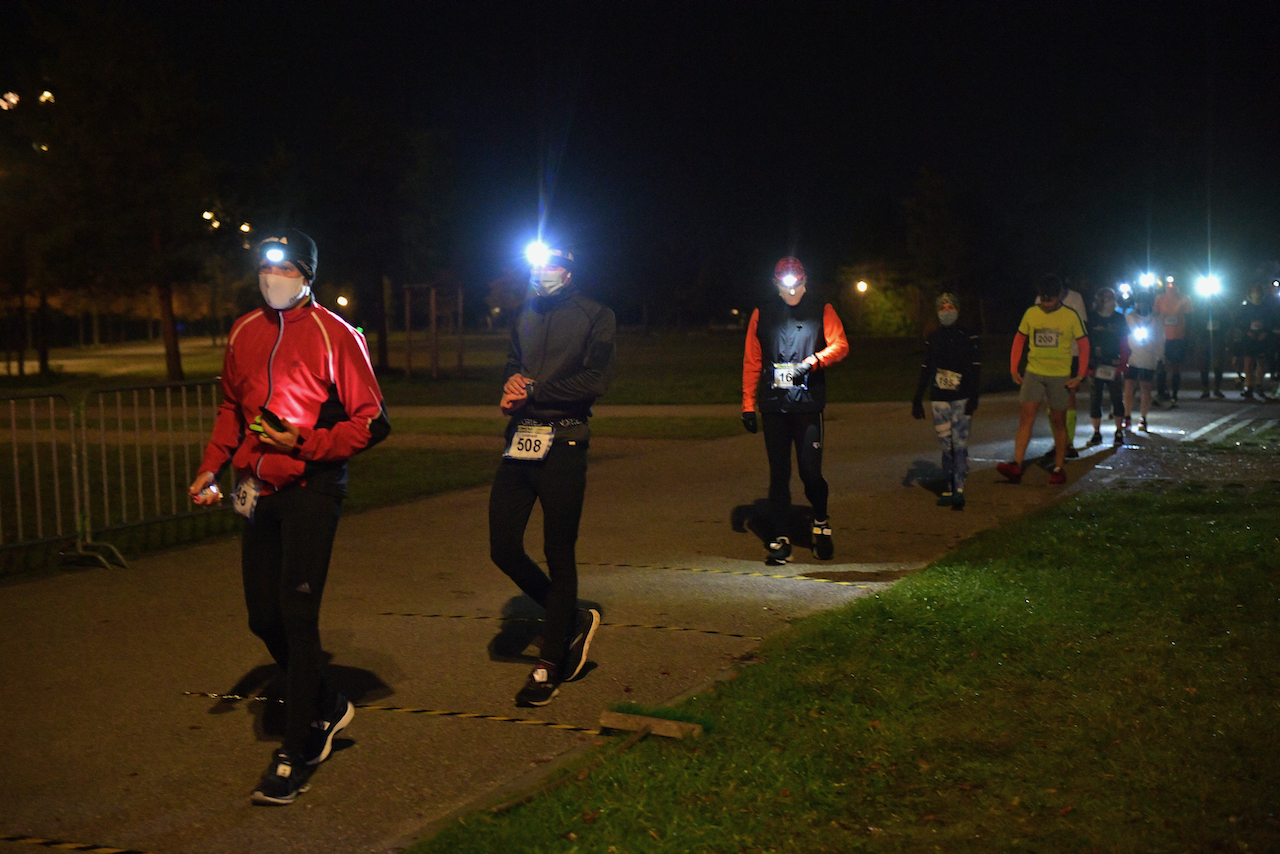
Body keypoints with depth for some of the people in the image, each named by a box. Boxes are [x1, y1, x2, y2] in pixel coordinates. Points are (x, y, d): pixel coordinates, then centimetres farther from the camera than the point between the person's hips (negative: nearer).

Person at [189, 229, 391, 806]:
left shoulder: (334, 335, -8)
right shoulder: (244, 334, 9)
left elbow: (372, 422, -9)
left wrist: (303, 444, -19)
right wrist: (210, 470, 13)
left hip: (311, 488, -6)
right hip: (258, 491, 6)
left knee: (297, 614, -7)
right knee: (264, 617, 10)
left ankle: (297, 752, 3)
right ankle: (327, 707, 33)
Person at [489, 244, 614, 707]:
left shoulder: (595, 316, 0)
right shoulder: (525, 316, 17)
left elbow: (594, 380, -10)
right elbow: (512, 368, 19)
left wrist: (532, 392, -11)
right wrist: (511, 388, -5)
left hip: (563, 444, -6)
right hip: (521, 442, 6)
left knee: (559, 555, 1)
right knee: (503, 548, 2)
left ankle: (550, 665, 12)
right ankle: (574, 620, 24)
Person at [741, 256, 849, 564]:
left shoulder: (821, 311, 6)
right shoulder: (762, 314, 10)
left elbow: (840, 345, -4)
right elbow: (751, 362, 10)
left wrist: (813, 361, -23)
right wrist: (748, 405, 6)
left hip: (808, 403, -2)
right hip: (773, 405, 2)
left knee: (810, 471, -5)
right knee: (779, 473, 3)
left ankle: (821, 524, 21)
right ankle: (779, 540, 8)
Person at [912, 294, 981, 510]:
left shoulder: (969, 338, 2)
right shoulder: (932, 339, 10)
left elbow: (975, 369, -1)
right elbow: (925, 371, 14)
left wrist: (973, 397, -10)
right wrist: (917, 400, 12)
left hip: (962, 399, -3)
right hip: (939, 399, 3)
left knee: (960, 444, -9)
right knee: (946, 445, 4)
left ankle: (959, 490, -10)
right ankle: (948, 487, 9)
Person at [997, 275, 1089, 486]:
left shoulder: (1070, 316, -3)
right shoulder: (1031, 313, 3)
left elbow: (1083, 345, 1)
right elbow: (1019, 340, 12)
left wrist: (1080, 375, -5)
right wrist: (1014, 369, 6)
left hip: (1060, 376, -1)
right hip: (1033, 373, 2)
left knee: (1058, 422, 7)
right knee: (1026, 417, -9)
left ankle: (1058, 468, 16)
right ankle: (1016, 466, -14)